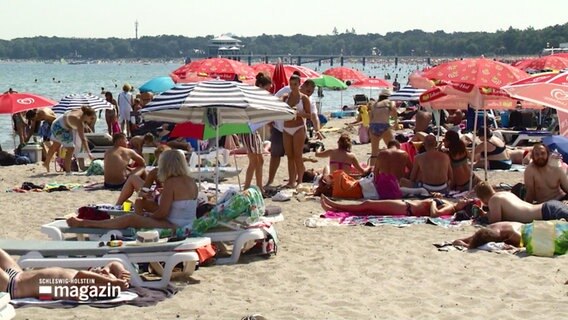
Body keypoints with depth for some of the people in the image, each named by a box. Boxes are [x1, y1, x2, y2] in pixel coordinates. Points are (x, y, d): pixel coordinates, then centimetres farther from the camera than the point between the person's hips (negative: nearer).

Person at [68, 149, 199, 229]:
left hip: (173, 228, -9)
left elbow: (162, 213, -17)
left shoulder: (171, 183, -14)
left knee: (130, 219, -10)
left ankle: (85, 223, -5)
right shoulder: (192, 182, 11)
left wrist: (145, 215, 3)